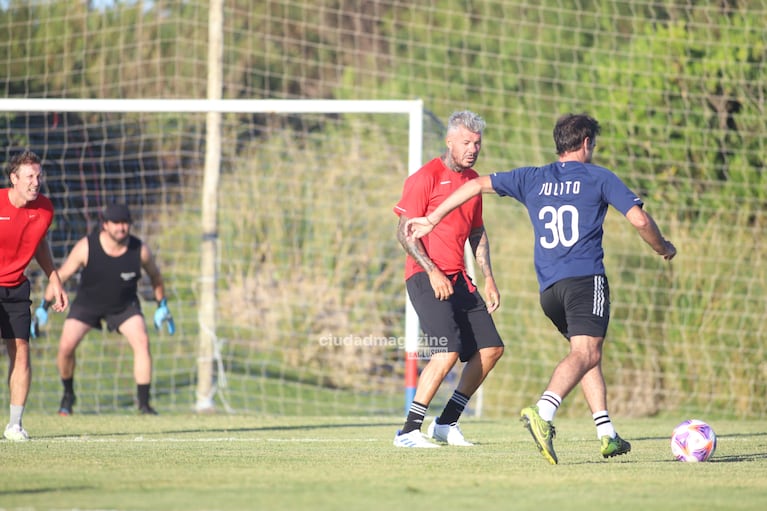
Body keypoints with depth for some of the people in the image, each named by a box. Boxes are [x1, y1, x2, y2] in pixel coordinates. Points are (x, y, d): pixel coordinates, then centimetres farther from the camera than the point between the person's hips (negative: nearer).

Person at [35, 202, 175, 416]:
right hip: (87, 303, 0)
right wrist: (43, 307, -11)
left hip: (125, 305, 0)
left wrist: (162, 306, 8)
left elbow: (155, 275, 1)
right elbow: (61, 275, -12)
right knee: (66, 346, -12)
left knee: (142, 342, -20)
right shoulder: (86, 247, -25)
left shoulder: (140, 250, -20)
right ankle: (68, 395, 17)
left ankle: (144, 403, -12)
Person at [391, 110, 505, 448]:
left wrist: (488, 278, 15)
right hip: (426, 276, -8)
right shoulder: (426, 177, -8)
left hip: (459, 278, 8)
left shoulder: (473, 180, 15)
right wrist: (433, 272, -20)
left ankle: (446, 423, 16)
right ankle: (408, 431, -15)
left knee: (491, 349, 6)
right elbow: (405, 232, -11)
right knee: (448, 352, -21)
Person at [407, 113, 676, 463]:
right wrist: (664, 248, 21)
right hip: (586, 277, -6)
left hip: (548, 288, 6)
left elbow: (478, 185, 20)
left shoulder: (532, 179, 18)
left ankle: (607, 434, 14)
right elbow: (639, 219, 2)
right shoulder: (599, 178, 7)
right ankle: (543, 413, -43)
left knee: (586, 354, 19)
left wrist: (432, 219, 27)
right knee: (585, 354, -18)